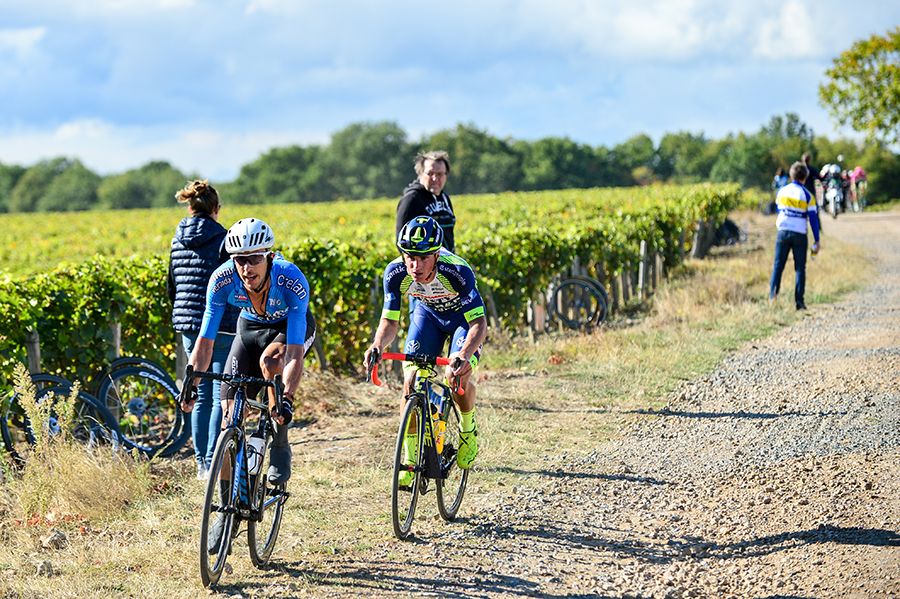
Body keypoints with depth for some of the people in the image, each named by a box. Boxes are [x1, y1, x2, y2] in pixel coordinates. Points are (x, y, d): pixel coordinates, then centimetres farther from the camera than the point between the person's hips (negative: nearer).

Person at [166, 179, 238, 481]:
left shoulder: (178, 241, 9)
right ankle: (213, 463, -5)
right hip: (221, 326, -6)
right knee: (221, 397, -1)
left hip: (188, 326, 6)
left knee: (201, 396, 15)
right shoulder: (222, 240, -10)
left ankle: (201, 463, 16)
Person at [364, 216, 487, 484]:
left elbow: (479, 324, -41)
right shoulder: (396, 273, -29)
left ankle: (468, 428, 9)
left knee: (459, 377, -23)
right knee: (411, 381, -12)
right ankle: (412, 460, -1)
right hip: (428, 313, 3)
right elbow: (390, 321, -20)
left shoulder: (457, 271, -39)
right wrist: (378, 345, -43)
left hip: (464, 316, -3)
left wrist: (464, 356, -59)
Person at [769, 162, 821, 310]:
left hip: (783, 231, 2)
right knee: (800, 268, 4)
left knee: (778, 265, 6)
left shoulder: (782, 191, 3)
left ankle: (772, 295, -8)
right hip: (800, 235, -2)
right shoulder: (807, 195, -6)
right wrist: (817, 241, -2)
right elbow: (813, 219, -6)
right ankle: (799, 301, -1)